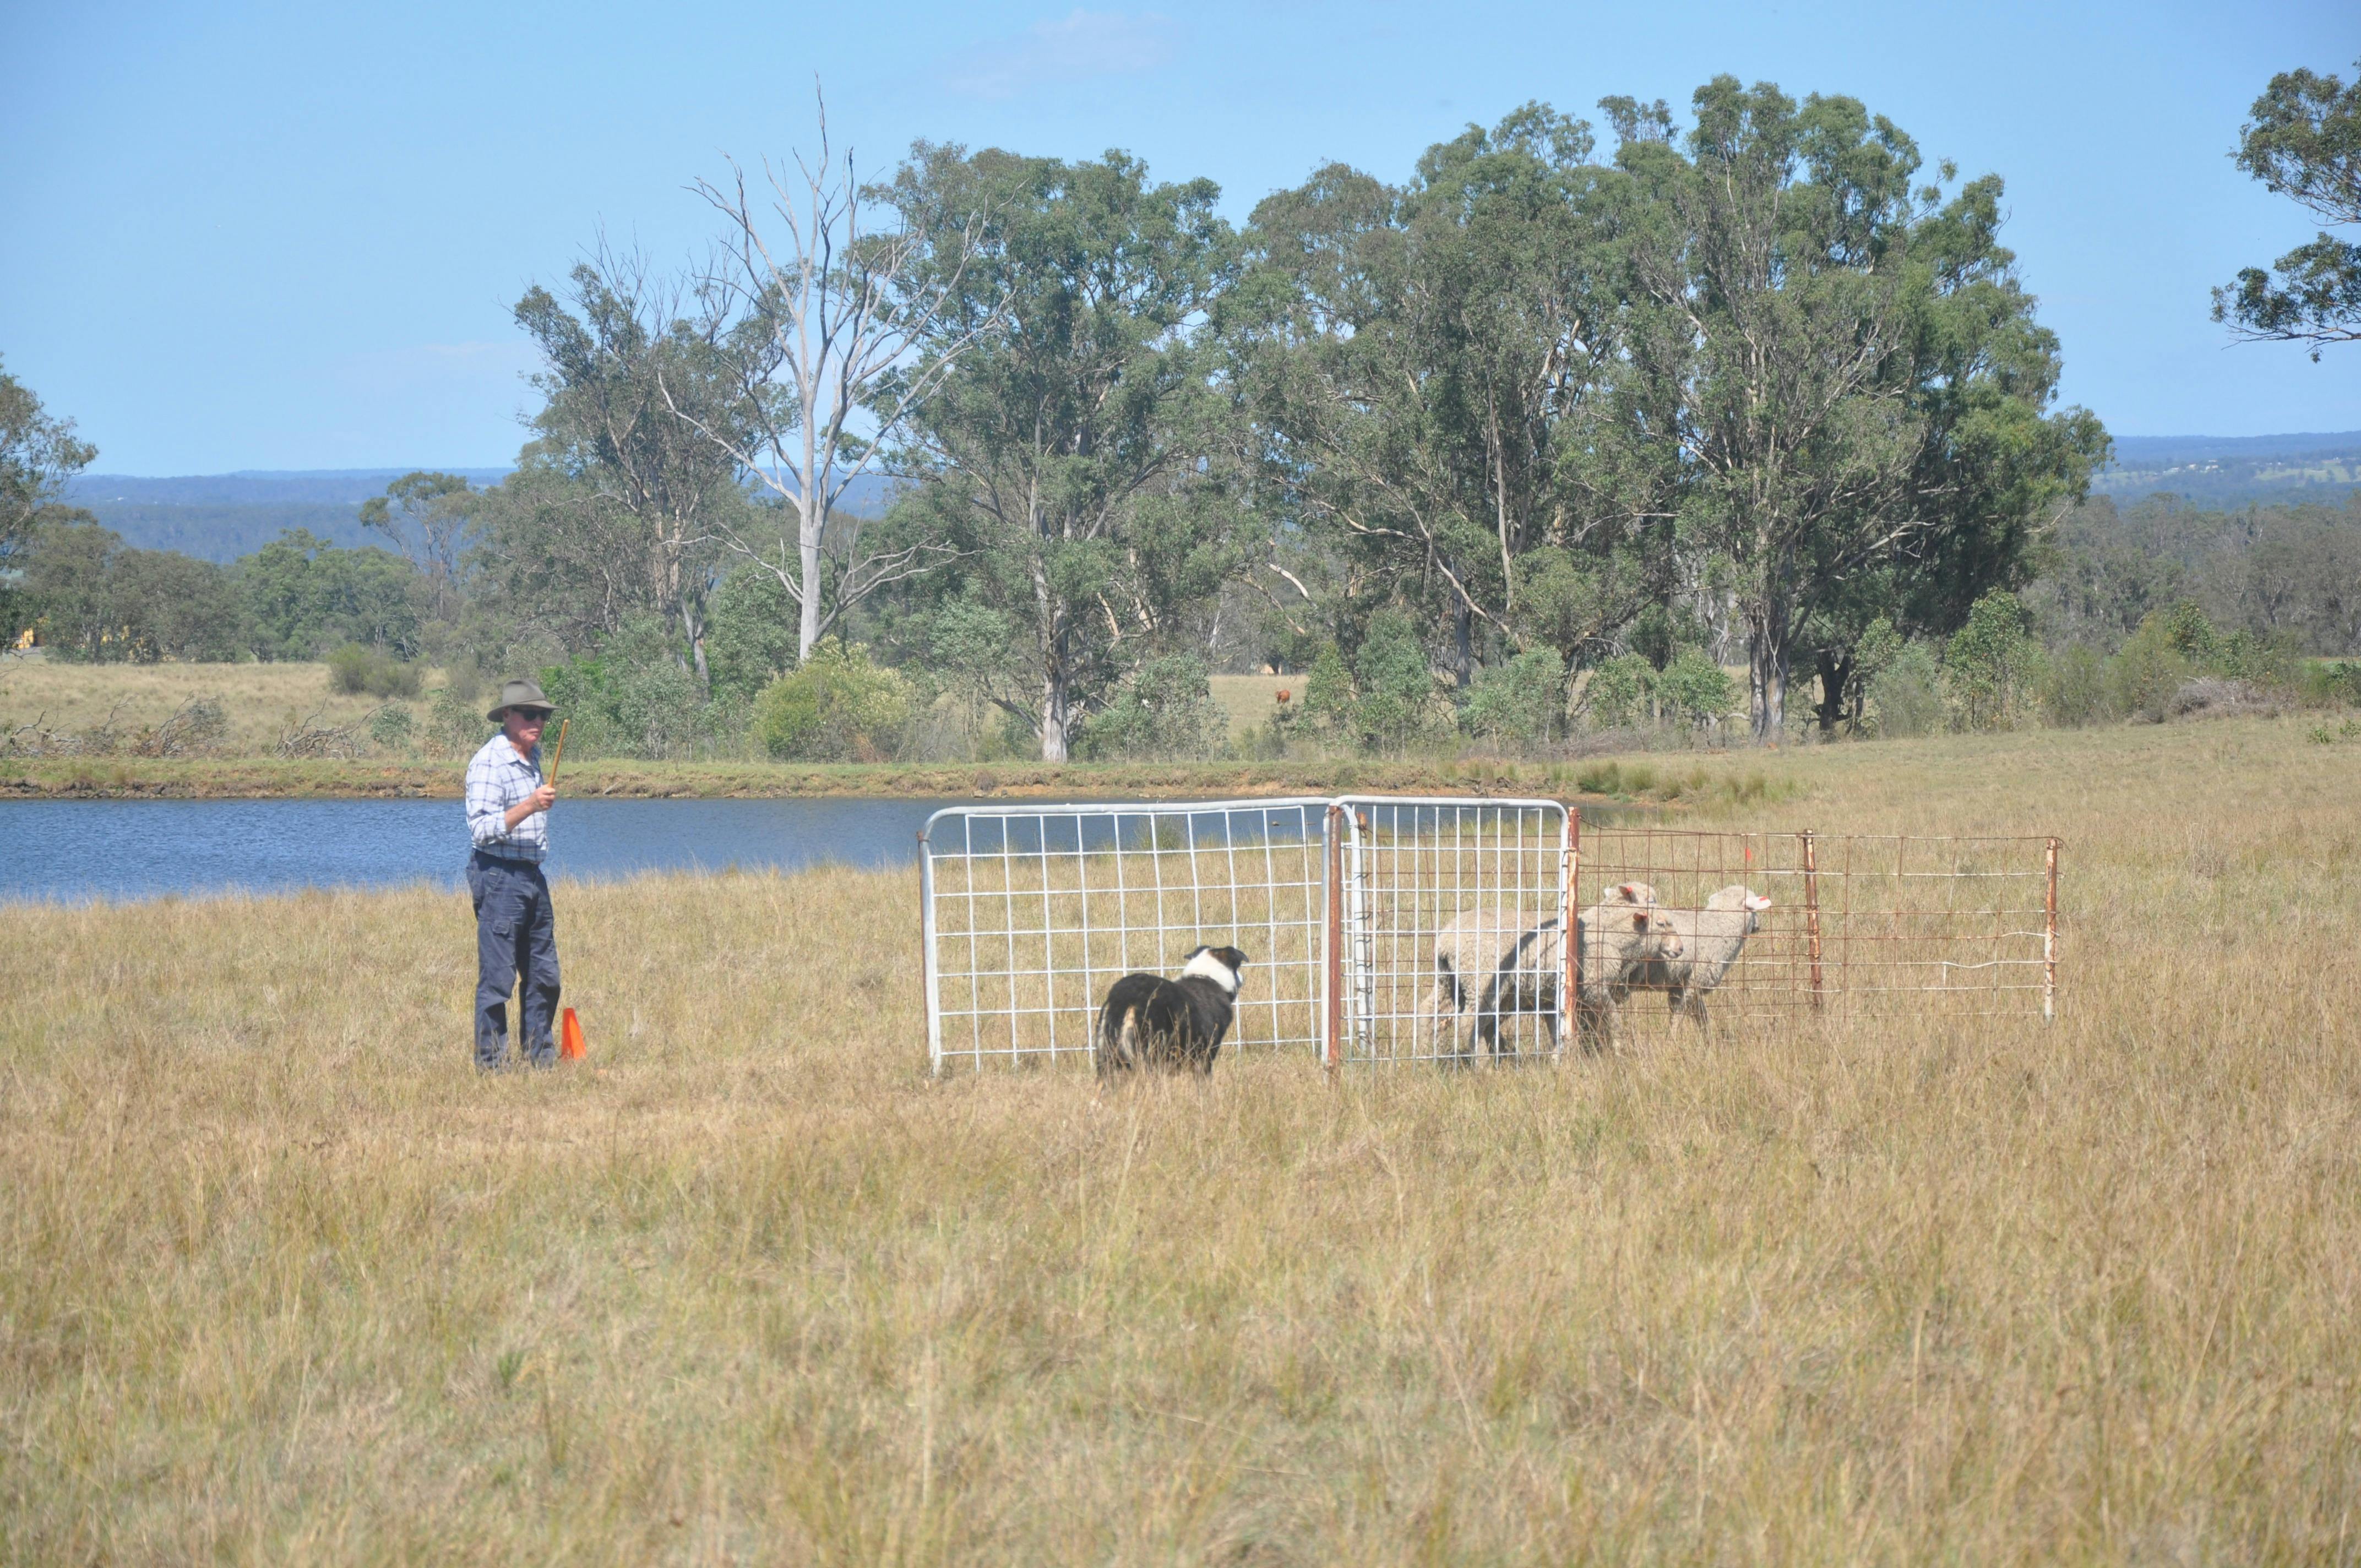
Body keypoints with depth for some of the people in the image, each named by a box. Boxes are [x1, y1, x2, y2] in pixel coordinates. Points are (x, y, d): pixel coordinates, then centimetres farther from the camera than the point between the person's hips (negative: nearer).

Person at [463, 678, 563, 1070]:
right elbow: (482, 830, -24)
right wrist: (529, 807, -31)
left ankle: (539, 1053, 22)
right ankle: (490, 1063, -2)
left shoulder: (533, 757, 13)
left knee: (544, 975, 12)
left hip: (532, 876, 9)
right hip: (499, 878, -9)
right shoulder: (489, 763, -15)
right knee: (497, 978, -7)